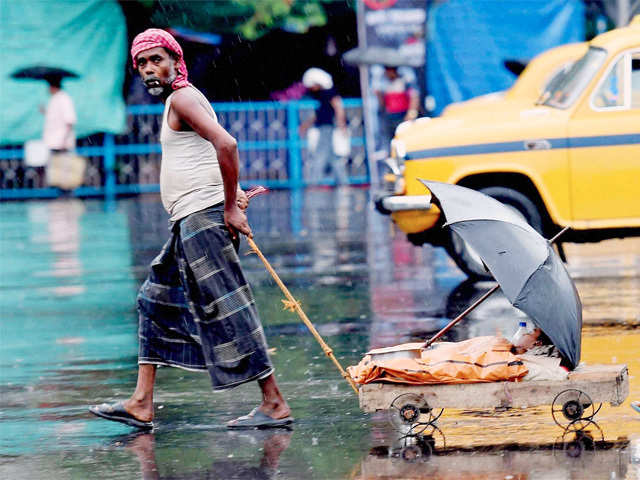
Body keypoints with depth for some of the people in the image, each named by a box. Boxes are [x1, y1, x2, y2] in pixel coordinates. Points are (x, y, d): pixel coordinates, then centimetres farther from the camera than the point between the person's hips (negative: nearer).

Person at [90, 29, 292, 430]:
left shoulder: (182, 98, -11)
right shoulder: (180, 100, 21)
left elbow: (226, 144, -25)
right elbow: (220, 150, 31)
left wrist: (229, 208, -21)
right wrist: (231, 192, 15)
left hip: (203, 216, -11)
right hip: (190, 222, 11)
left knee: (225, 310, -10)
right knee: (157, 302, 13)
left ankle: (275, 404, -9)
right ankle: (142, 405, 15)